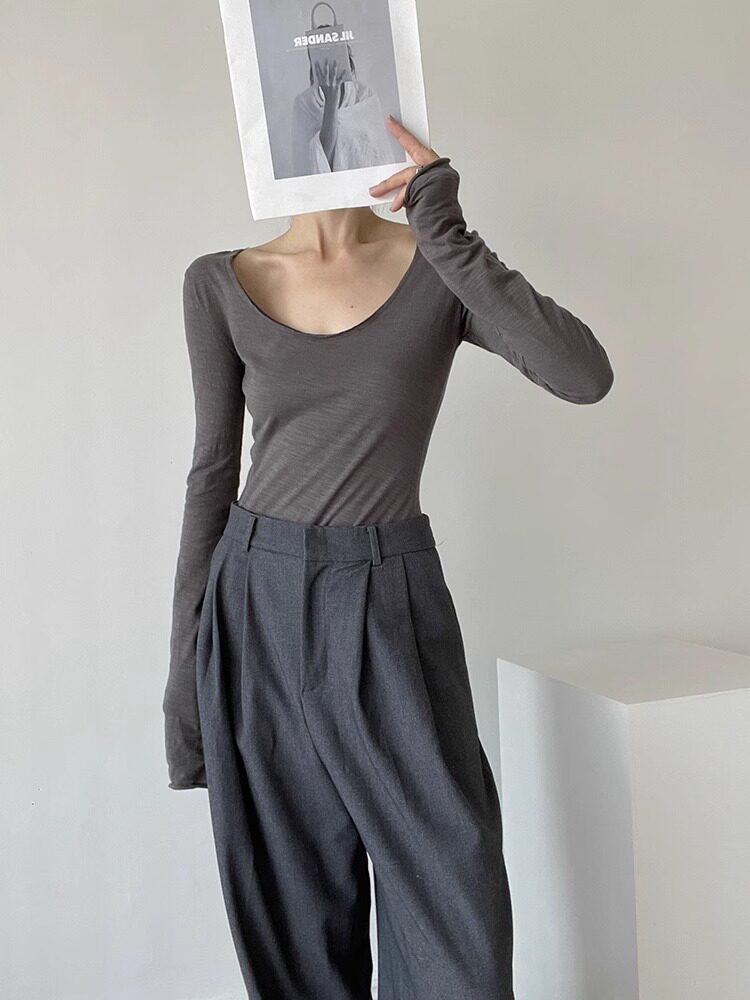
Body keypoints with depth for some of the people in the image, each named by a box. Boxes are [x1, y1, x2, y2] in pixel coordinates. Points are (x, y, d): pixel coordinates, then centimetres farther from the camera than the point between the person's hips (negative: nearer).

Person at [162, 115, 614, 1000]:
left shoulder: (437, 269, -2)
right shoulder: (221, 284, 2)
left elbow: (585, 377, -18)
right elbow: (213, 468, 5)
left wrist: (443, 231, -19)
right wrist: (185, 661, 4)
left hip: (392, 603, -1)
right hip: (259, 603, 1)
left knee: (450, 894, 4)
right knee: (293, 904, 11)